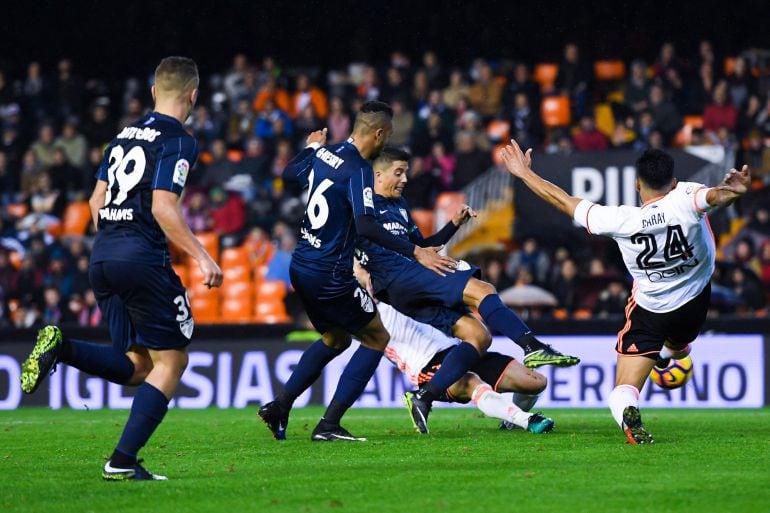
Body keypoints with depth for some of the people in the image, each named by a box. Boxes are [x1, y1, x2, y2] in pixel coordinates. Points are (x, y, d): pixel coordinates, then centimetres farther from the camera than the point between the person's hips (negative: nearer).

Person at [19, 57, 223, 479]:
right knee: (171, 360, 2)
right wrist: (201, 256, -17)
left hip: (102, 255, 8)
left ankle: (61, 348, -10)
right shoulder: (178, 141, -7)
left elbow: (96, 201, 19)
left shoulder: (124, 135, 17)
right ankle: (122, 461, -7)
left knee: (136, 367, 13)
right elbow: (162, 207, -17)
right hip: (142, 256, -8)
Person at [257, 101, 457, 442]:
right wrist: (415, 252, -30)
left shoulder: (323, 155, 5)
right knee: (377, 339, 6)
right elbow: (366, 226, -30)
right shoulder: (358, 170, -19)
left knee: (335, 339, 27)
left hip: (301, 269, 9)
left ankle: (279, 407, 19)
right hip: (330, 277, -9)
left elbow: (289, 174, 26)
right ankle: (329, 425, -1)